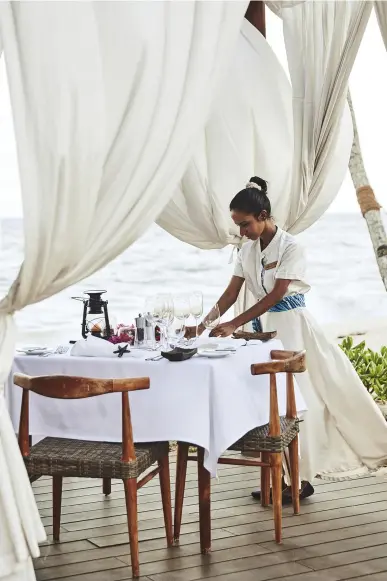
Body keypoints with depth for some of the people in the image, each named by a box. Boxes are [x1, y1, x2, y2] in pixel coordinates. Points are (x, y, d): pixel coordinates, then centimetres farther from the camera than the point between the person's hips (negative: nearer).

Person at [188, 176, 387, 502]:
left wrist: (235, 325, -24)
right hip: (264, 326, 7)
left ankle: (301, 478, 1)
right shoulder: (247, 250, 6)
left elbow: (276, 294, -20)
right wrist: (205, 323, -11)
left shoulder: (290, 247, -14)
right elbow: (231, 293, 4)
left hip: (291, 326, -7)